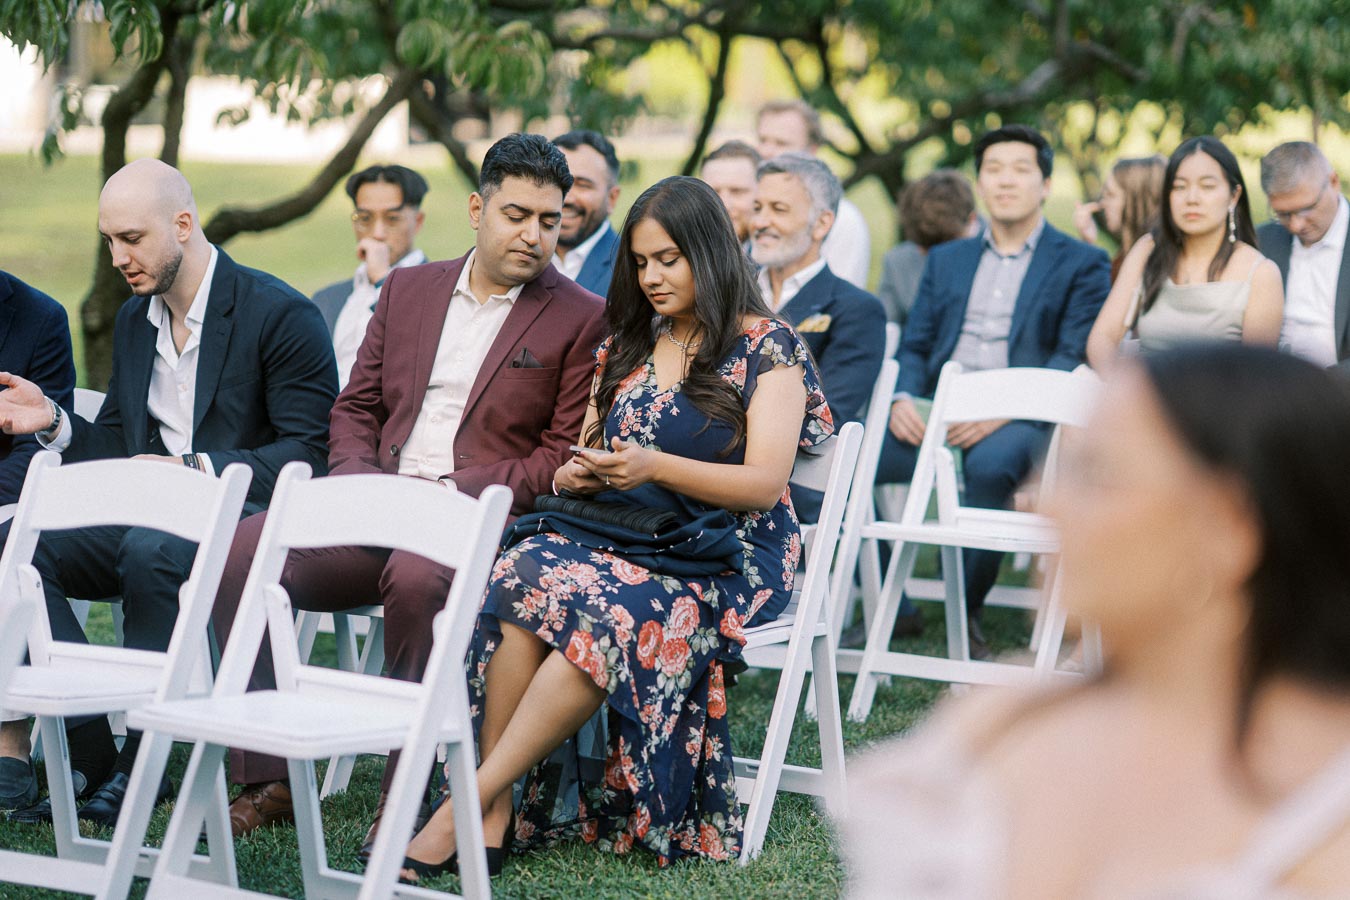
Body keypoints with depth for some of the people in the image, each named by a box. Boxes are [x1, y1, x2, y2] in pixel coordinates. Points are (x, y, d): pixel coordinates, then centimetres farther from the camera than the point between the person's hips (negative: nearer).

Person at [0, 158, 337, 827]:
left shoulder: (282, 315, -7)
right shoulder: (134, 320, 17)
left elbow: (309, 453, -13)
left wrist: (195, 468, -23)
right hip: (147, 517, 7)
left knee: (149, 553, -39)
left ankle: (143, 761, -25)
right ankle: (89, 754, -19)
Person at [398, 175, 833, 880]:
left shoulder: (767, 348, 3)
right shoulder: (626, 350, 22)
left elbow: (765, 484, -7)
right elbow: (592, 460, 26)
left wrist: (655, 466, -21)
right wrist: (577, 474, 0)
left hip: (723, 552, -5)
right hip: (618, 534, 5)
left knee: (608, 609, -38)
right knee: (523, 572, -32)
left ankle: (469, 803, -38)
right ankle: (492, 818, -38)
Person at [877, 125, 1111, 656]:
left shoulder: (1081, 264, 9)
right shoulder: (946, 260, 24)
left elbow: (1073, 362, -3)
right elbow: (913, 347, 19)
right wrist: (902, 398, -5)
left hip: (1023, 419, -4)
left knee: (990, 464, -39)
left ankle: (967, 615, -23)